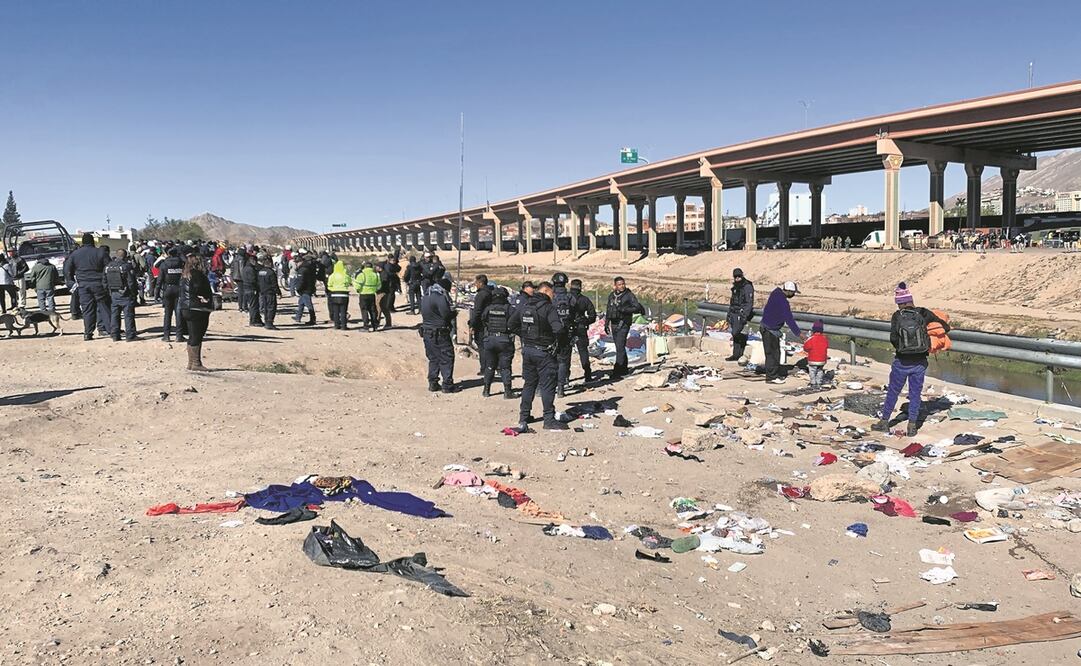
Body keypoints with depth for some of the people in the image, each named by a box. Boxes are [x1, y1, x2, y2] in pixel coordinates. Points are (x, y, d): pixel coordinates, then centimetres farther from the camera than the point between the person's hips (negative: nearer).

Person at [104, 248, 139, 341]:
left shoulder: (108, 266, 6)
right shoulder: (127, 266, -13)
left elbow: (104, 282, 10)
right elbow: (131, 282, -16)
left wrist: (109, 291, 19)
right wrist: (135, 292, -4)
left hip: (113, 295, 5)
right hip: (125, 295, -5)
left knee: (114, 315, 11)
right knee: (128, 315, 1)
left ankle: (115, 336, 13)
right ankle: (130, 336, 1)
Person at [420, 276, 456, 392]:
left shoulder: (425, 297, 9)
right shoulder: (440, 298, -18)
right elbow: (447, 315, -20)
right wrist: (453, 312, 3)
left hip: (427, 333, 8)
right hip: (440, 334, -8)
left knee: (433, 359, 17)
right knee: (447, 359, 1)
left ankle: (433, 384, 18)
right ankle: (448, 385, 2)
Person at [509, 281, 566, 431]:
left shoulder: (524, 305, 5)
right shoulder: (548, 308, -15)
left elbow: (512, 324, 11)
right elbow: (558, 328, -25)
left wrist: (524, 335, 11)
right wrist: (552, 338, -5)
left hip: (527, 350, 6)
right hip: (543, 352, -6)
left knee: (529, 384, 17)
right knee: (548, 386, 1)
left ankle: (524, 416, 23)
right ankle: (549, 419, 3)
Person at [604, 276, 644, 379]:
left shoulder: (629, 295, -5)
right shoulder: (611, 295, 14)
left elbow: (637, 307, -12)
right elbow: (608, 310, 21)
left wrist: (624, 310, -20)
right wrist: (606, 324, 19)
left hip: (623, 323, -7)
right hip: (614, 324, 7)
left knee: (620, 347, -13)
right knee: (619, 347, 13)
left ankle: (617, 371, -15)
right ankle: (624, 368, 24)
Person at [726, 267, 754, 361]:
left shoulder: (747, 287, -11)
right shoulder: (735, 287, 16)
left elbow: (749, 303, -16)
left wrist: (745, 316, -22)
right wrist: (729, 313, 22)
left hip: (742, 314, -8)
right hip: (734, 314, 8)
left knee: (740, 334, -13)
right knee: (734, 334, 8)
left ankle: (741, 355, -8)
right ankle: (735, 354, 13)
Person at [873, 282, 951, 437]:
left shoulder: (897, 316, -10)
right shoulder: (923, 313, -6)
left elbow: (893, 338, -19)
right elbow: (946, 327, -1)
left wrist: (900, 347, 0)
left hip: (901, 362, -1)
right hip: (920, 363, 1)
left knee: (892, 392, 13)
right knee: (915, 394, 12)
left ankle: (884, 422, 24)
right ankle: (912, 427, 15)